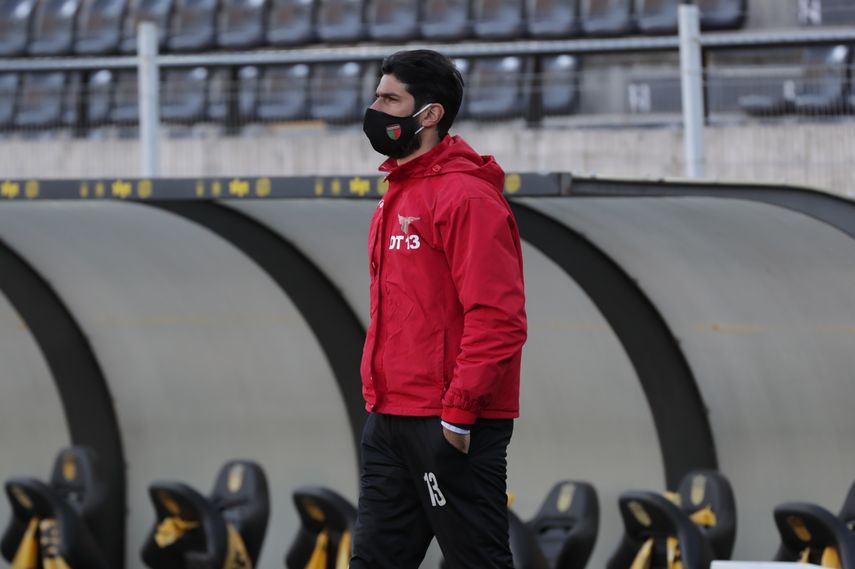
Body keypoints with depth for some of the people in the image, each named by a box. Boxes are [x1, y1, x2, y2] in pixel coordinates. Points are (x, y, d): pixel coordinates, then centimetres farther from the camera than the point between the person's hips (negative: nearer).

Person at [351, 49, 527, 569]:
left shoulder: (466, 196, -13)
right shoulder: (398, 196, 17)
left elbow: (497, 317, -20)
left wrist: (459, 409, -21)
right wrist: (380, 402, 18)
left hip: (453, 429, -10)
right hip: (392, 422, 10)